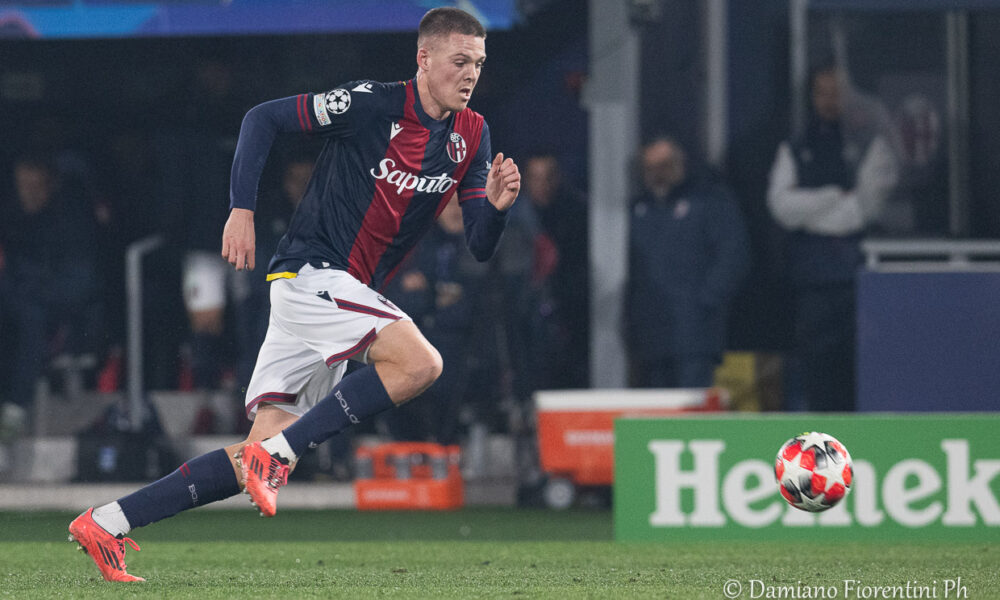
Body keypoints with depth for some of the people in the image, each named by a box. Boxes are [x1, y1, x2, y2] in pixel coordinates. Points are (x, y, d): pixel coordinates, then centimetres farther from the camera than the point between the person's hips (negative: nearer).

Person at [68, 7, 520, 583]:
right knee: (419, 363, -29)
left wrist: (496, 205, -14)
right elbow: (264, 118, -7)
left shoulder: (470, 136, 8)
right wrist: (242, 209, -14)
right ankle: (275, 452, -24)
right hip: (312, 270, -7)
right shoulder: (373, 104, -11)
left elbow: (481, 247, 8)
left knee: (259, 459, 1)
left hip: (347, 296, 7)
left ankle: (106, 524, 5)